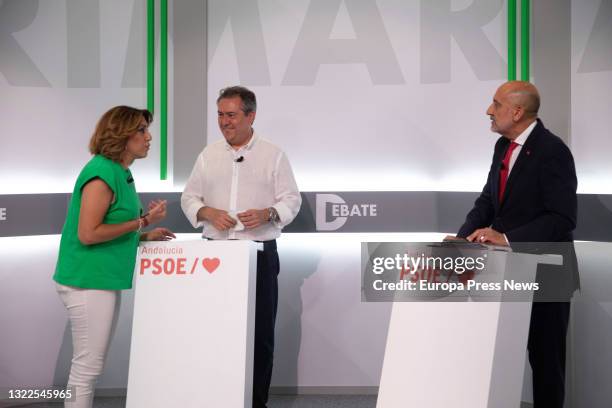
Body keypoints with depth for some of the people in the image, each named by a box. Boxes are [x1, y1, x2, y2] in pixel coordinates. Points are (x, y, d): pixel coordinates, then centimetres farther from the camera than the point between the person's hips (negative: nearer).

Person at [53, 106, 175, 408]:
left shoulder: (120, 172, 12)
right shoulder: (102, 174, -17)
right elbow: (88, 234, -22)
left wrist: (144, 236, 9)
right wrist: (142, 222, -17)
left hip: (103, 279, 10)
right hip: (89, 280, -10)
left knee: (89, 365, 16)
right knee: (87, 367, -2)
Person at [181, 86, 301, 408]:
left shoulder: (273, 155, 2)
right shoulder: (208, 155, 10)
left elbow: (291, 200, 0)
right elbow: (189, 198, 10)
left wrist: (268, 214, -20)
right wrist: (208, 213, -10)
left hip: (260, 252, -2)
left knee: (261, 329, 1)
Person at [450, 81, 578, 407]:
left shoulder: (552, 151, -19)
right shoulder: (503, 145, 6)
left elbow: (562, 219, -25)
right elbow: (488, 200, 6)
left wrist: (507, 238, -30)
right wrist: (464, 238, -10)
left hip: (544, 271, -8)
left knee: (545, 356, 8)